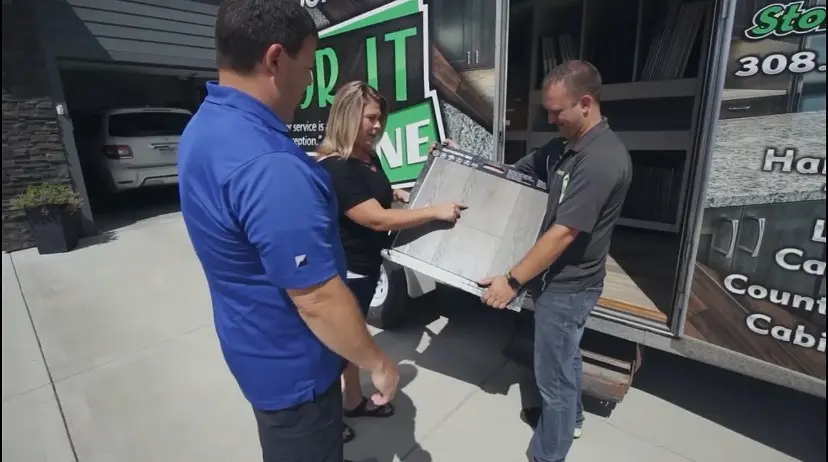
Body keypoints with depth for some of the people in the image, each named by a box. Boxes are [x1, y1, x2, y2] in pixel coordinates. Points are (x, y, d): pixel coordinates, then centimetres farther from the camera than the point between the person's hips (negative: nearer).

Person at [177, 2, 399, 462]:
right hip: (291, 363, -9)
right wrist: (378, 364, -16)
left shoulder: (202, 128, -1)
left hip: (252, 343, 9)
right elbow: (318, 300, -30)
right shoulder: (269, 164, -35)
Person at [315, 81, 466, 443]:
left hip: (365, 267, 9)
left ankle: (354, 401, 45)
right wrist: (436, 212, -26)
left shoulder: (369, 156, 3)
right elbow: (378, 219, -30)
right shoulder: (334, 169, -26)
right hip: (341, 273, -9)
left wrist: (395, 193, 4)